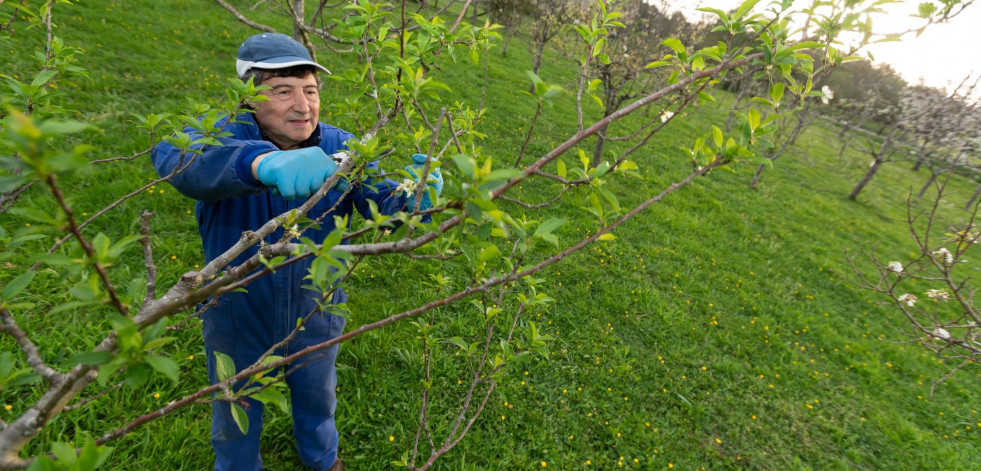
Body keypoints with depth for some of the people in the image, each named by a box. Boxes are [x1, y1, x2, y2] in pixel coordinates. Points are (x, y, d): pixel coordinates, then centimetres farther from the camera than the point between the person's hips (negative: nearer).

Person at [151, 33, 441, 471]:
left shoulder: (341, 147, -15)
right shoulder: (221, 136, -22)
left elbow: (383, 202, -22)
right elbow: (175, 155, -44)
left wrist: (415, 199, -47)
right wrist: (262, 162, -64)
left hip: (315, 317, 2)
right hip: (238, 320, -1)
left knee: (317, 399, 29)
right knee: (235, 417, 26)